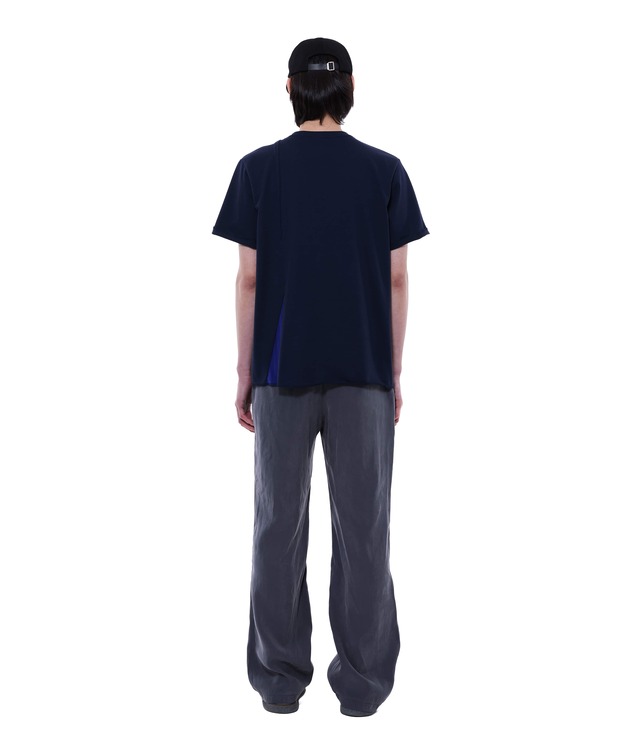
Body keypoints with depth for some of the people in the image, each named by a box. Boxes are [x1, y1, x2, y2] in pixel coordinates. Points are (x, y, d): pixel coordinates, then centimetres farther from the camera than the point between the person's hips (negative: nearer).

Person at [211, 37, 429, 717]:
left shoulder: (258, 169, -2)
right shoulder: (385, 171, -1)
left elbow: (249, 279, -3)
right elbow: (396, 280, -1)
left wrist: (244, 371, 5)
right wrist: (394, 373, 7)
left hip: (283, 373, 0)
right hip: (363, 374, 0)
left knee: (280, 523, 8)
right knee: (363, 526, 6)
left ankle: (280, 676, 15)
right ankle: (362, 679, 12)